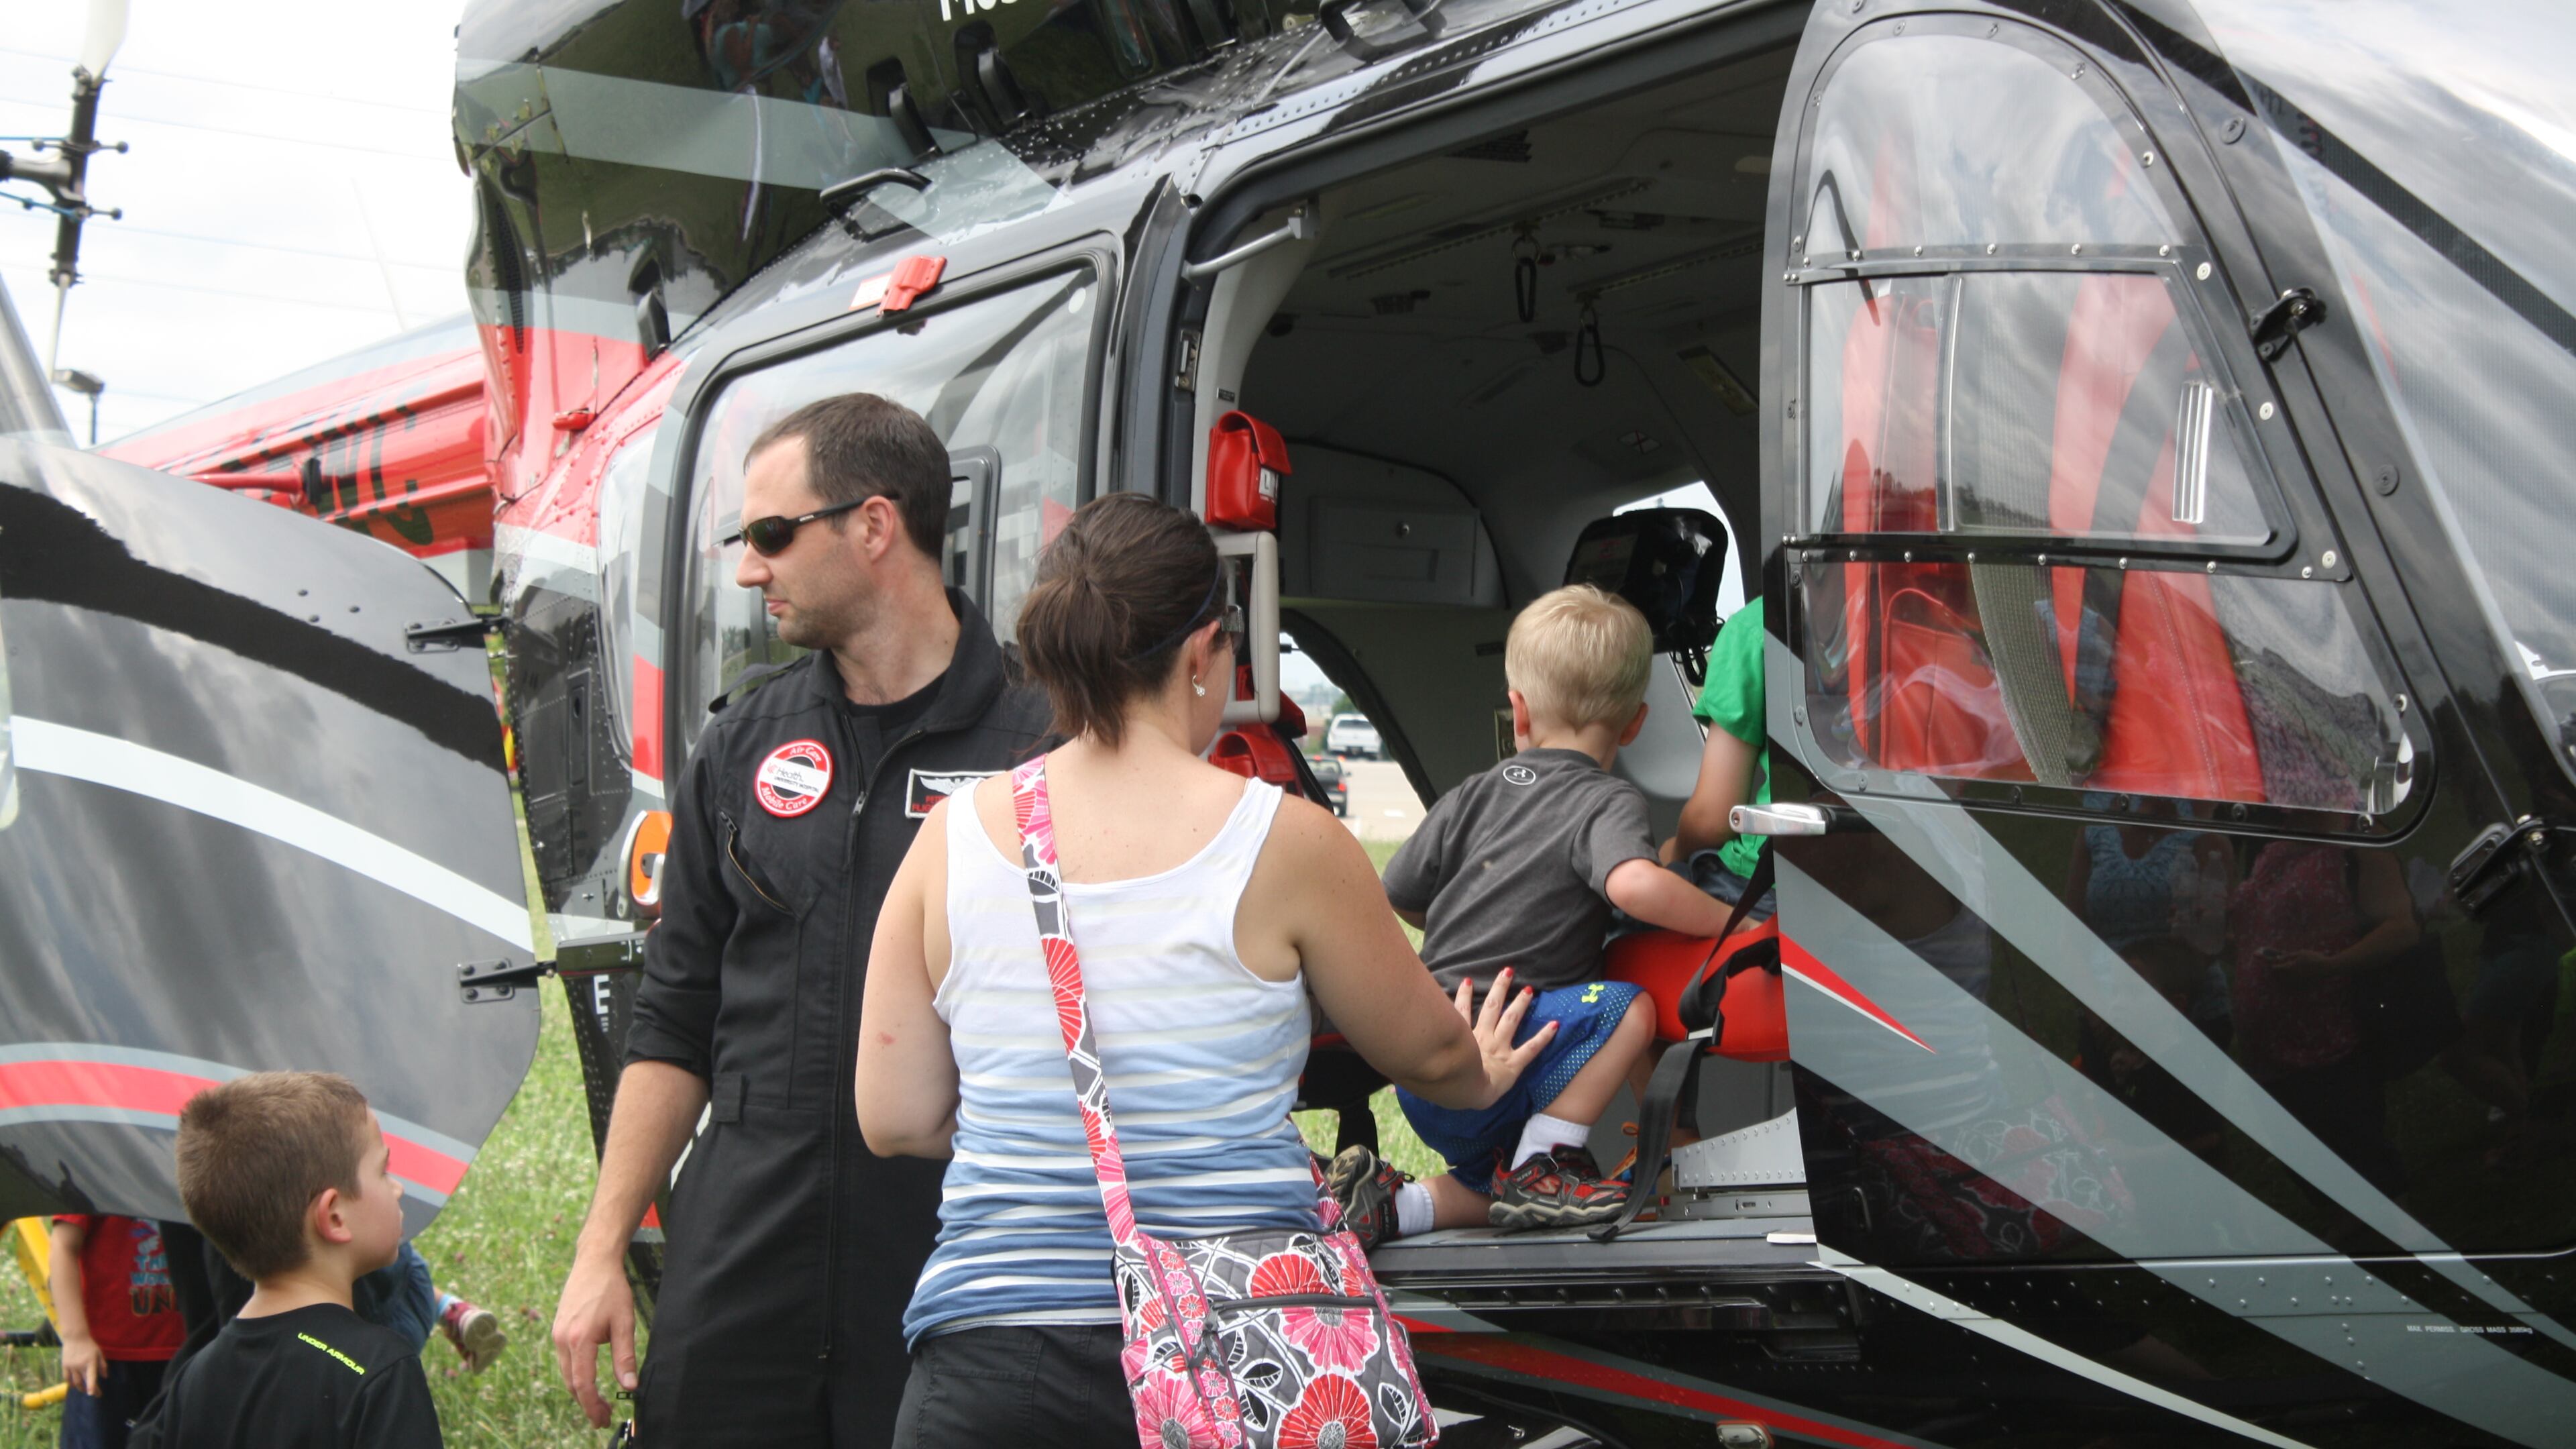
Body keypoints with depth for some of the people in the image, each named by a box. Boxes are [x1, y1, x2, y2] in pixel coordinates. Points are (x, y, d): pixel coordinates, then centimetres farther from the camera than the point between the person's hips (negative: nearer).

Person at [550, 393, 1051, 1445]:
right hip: (737, 1270, 4)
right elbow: (674, 1021, 14)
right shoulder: (743, 747, 10)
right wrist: (601, 1250, 10)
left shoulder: (1035, 747, -6)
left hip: (954, 1279, -4)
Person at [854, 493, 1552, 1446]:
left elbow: (896, 1121, 4)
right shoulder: (1285, 841, -6)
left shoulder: (951, 840, 0)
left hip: (990, 1366, 3)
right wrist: (1485, 1078, 34)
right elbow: (1428, 1053, 10)